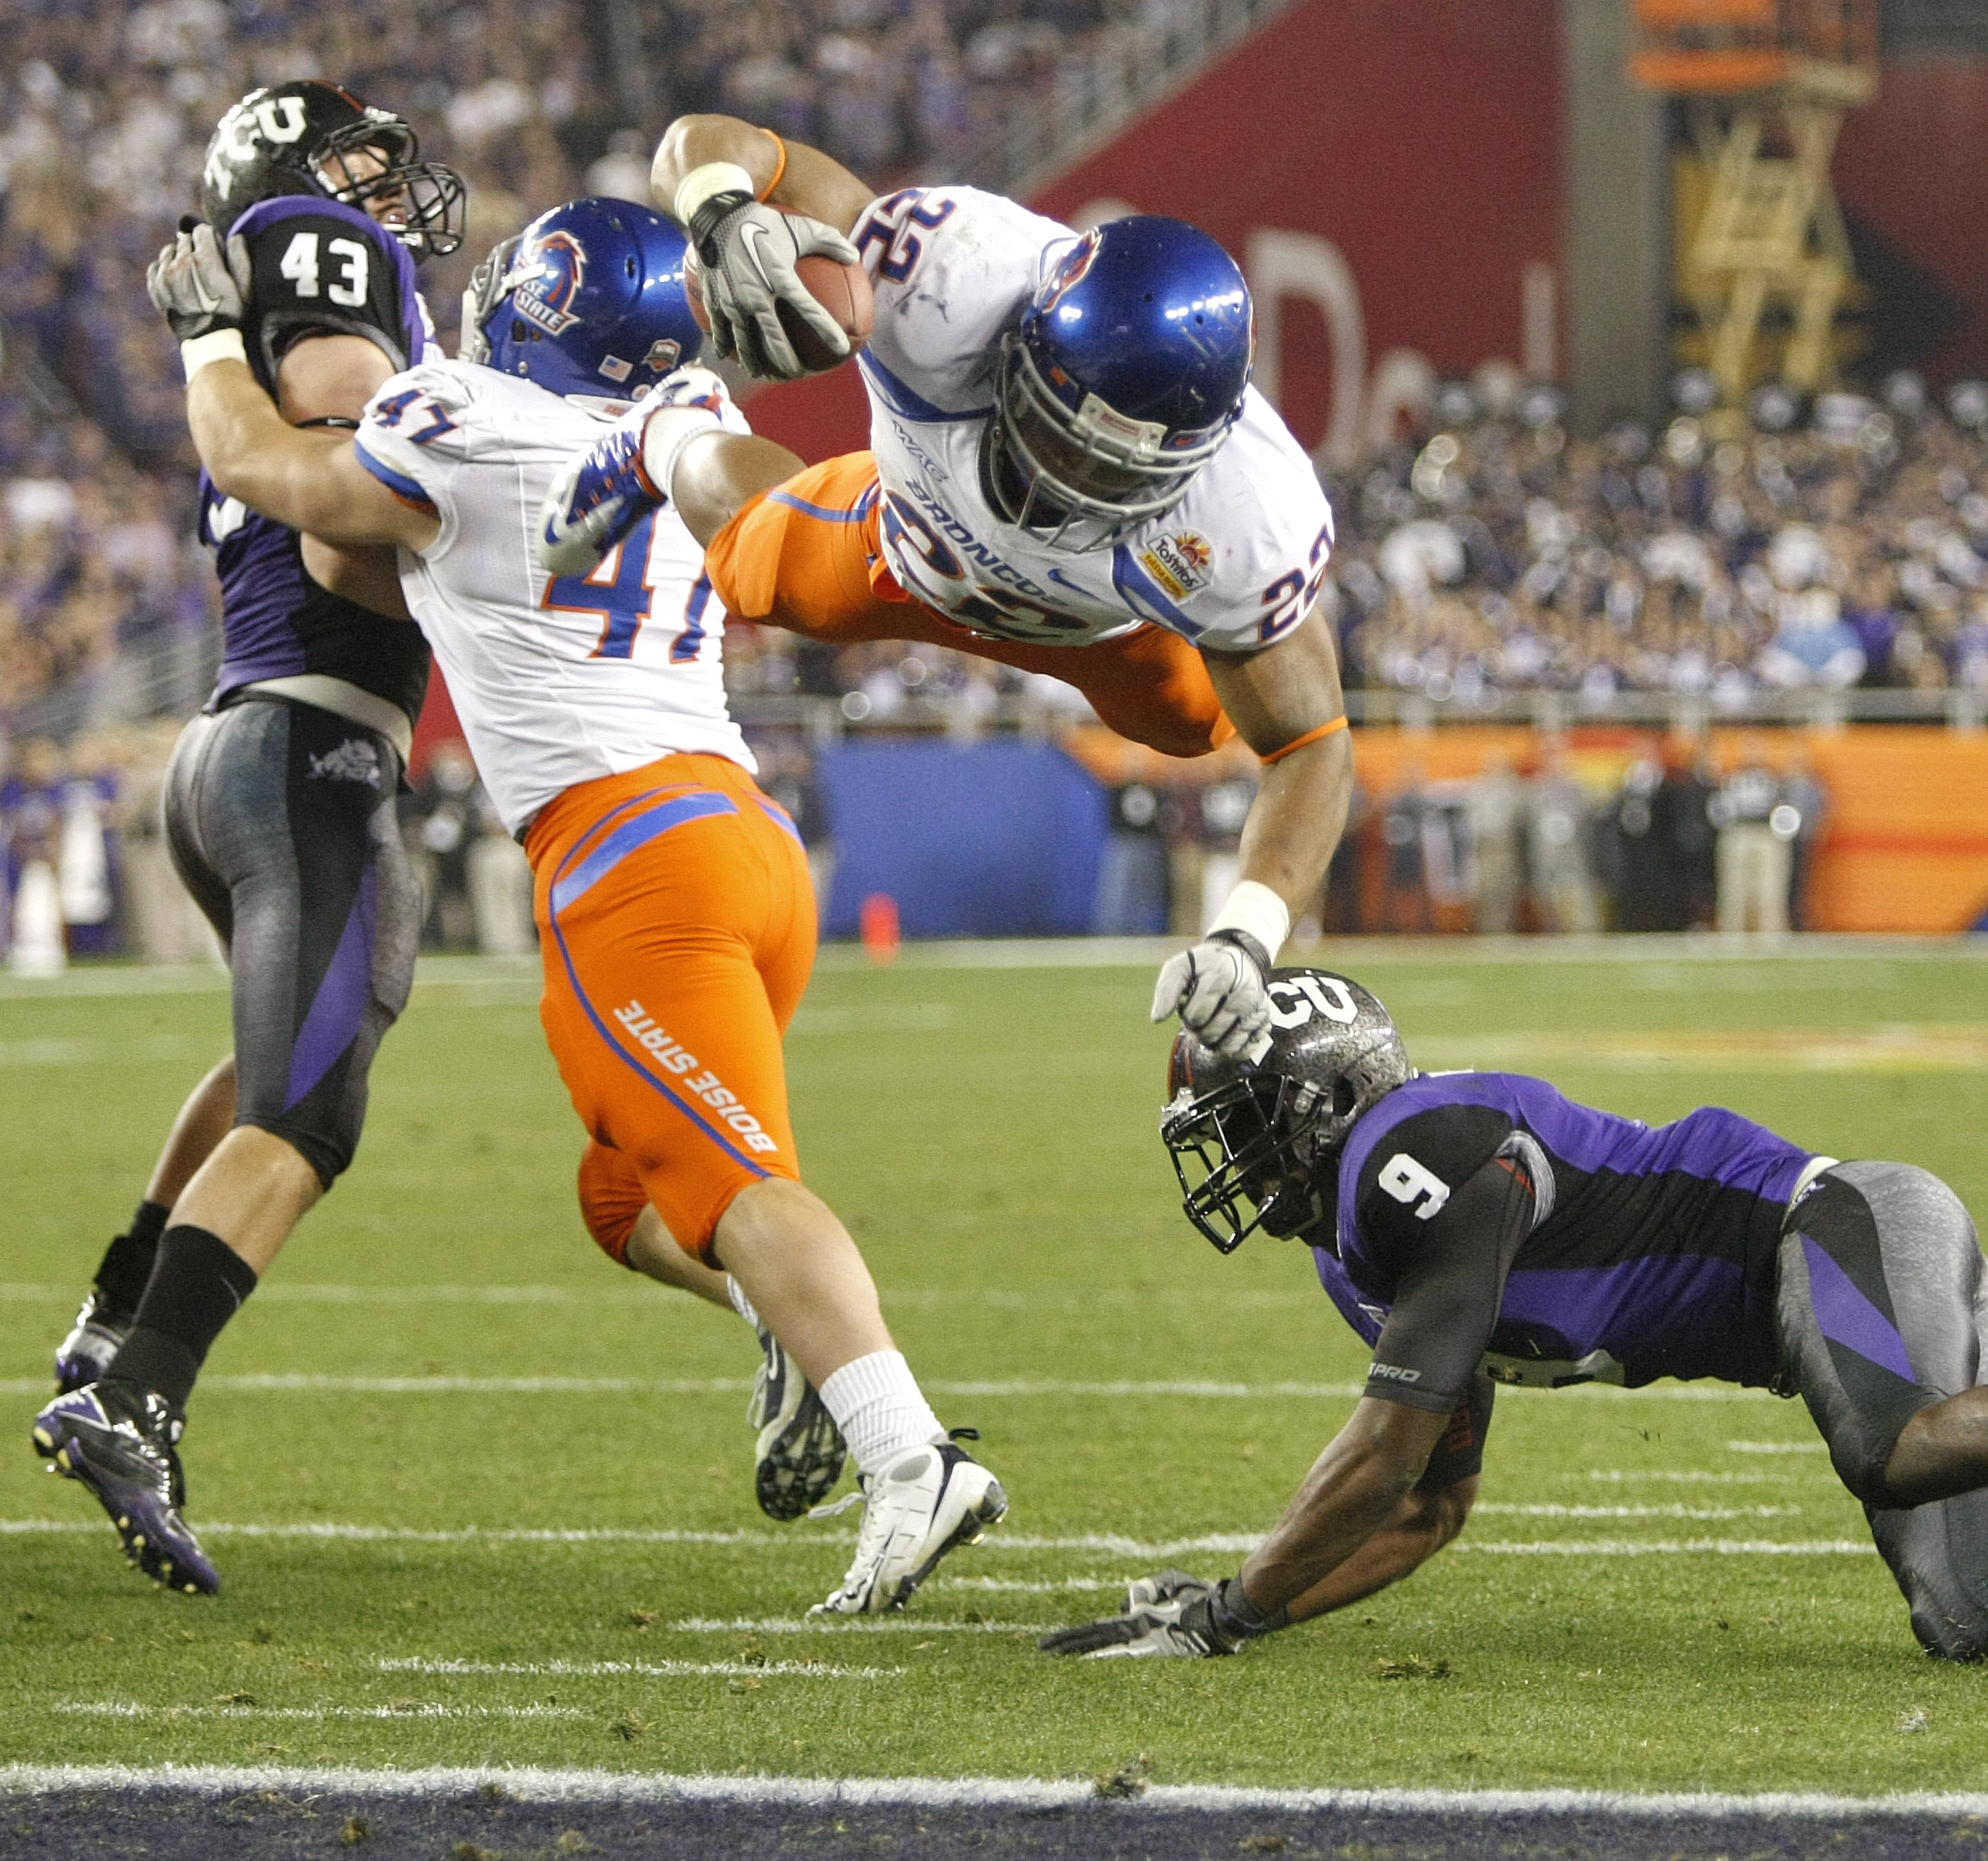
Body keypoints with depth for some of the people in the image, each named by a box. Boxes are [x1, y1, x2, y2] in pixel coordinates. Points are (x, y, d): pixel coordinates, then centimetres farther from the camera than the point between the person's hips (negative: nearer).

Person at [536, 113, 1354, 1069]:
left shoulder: (1249, 519, -47)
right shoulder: (954, 282, -51)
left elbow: (1309, 746, -32)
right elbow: (706, 144, -43)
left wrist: (1246, 936, -49)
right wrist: (725, 218, -69)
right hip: (922, 546, -1)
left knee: (1190, 720, 28)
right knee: (760, 575, 25)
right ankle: (666, 450, 59)